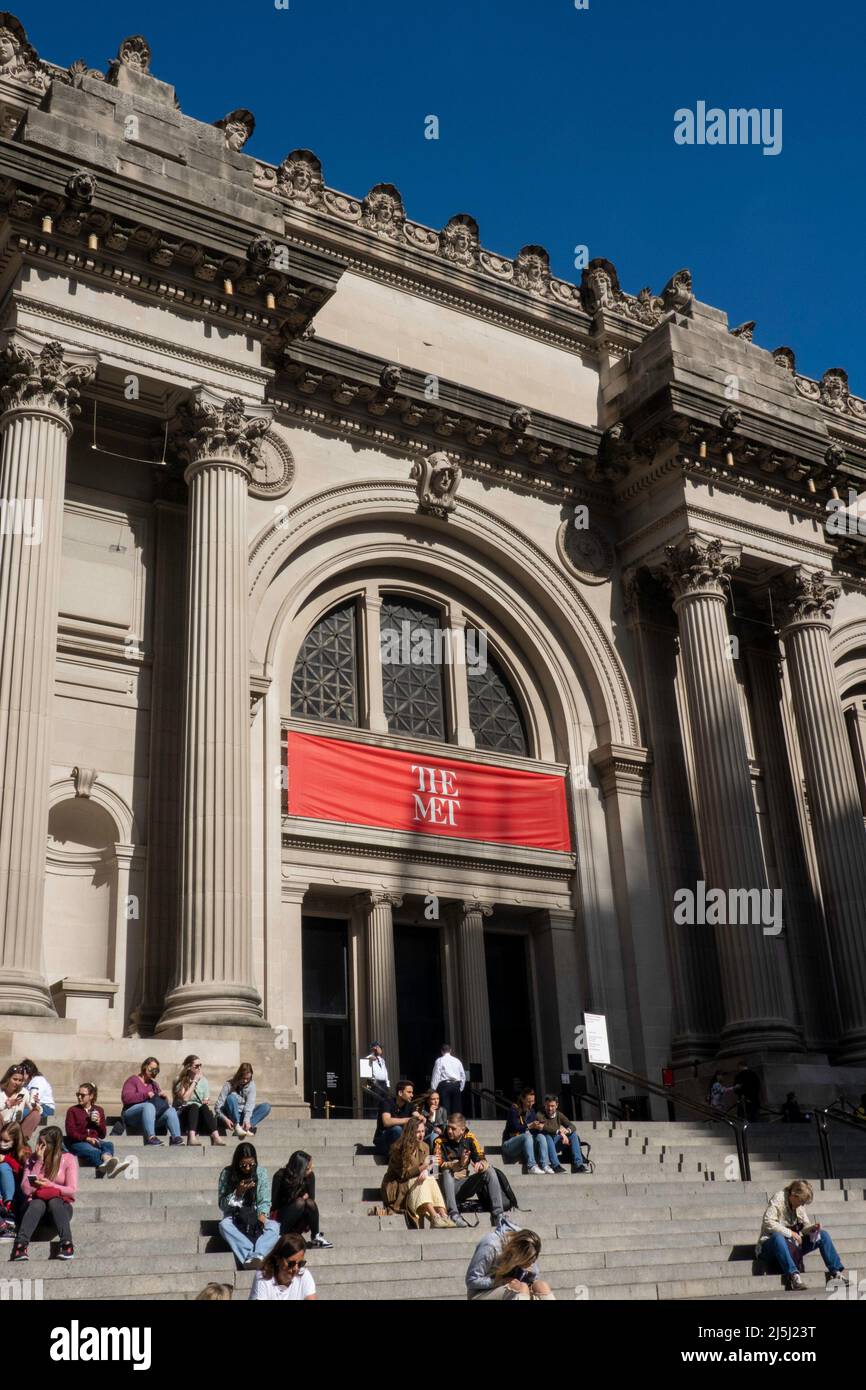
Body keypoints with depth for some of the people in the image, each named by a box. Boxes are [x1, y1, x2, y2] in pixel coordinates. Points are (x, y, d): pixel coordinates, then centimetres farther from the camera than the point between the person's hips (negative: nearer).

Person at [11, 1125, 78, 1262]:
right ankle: (21, 1244, -45)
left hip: (60, 1206, -1)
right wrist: (39, 1161, -12)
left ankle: (67, 1244, -43)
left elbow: (72, 1190, -8)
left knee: (54, 1201, -36)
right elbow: (26, 1189, -10)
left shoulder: (68, 1159, -4)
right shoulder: (32, 1159, 2)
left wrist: (50, 1185, -22)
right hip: (35, 1206, 1)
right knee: (38, 1203, -34)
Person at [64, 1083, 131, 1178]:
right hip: (77, 1143, -3)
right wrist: (86, 1138, -16)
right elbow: (70, 1132, -1)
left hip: (95, 1141, 3)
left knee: (108, 1144, -33)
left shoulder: (98, 1110, 21)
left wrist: (98, 1123, -2)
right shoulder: (72, 1110, 13)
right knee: (94, 1151, -38)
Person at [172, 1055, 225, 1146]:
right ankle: (192, 1137, -54)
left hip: (199, 1115, 3)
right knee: (194, 1106, -33)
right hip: (183, 1113, -3)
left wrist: (206, 1102, -17)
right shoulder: (180, 1081, 3)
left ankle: (215, 1137, -50)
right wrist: (194, 1082, -10)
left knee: (204, 1107, -30)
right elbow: (184, 1098, -14)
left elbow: (206, 1101, 6)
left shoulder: (204, 1080, 13)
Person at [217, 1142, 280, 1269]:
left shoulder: (261, 1172, 1)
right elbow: (222, 1205, 0)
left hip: (256, 1218, 1)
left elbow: (265, 1201, 0)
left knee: (274, 1225, -31)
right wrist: (238, 1193, -17)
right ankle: (251, 1256, -51)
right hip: (235, 1219, -1)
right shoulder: (227, 1173, -2)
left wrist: (262, 1214, -21)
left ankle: (256, 1256, -56)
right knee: (224, 1225, -36)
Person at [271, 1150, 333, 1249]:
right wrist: (301, 1198, -11)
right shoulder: (280, 1177, -17)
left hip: (299, 1221, 3)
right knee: (300, 1203, -31)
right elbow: (274, 1202, -12)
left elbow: (312, 1198, 0)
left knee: (310, 1203, -28)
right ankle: (281, 1234, -25)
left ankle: (316, 1237, -18)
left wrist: (305, 1196, -21)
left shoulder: (310, 1176, -9)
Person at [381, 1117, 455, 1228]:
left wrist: (425, 1172, -25)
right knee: (423, 1182, -32)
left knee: (431, 1180, -26)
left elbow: (426, 1169, 1)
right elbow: (403, 1174, -14)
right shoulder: (398, 1148, -12)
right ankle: (434, 1217, -48)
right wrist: (422, 1167, -26)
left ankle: (443, 1215, -43)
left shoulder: (424, 1147, 7)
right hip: (397, 1187, -5)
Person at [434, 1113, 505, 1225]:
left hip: (468, 1183, 3)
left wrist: (480, 1164, -25)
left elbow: (482, 1158, 0)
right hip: (450, 1185, -3)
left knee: (489, 1170, -16)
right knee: (446, 1172, -33)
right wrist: (459, 1164, -33)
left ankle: (497, 1214, -20)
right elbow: (438, 1166, -19)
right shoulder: (440, 1142, -7)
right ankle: (453, 1215, -39)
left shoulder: (469, 1138, 3)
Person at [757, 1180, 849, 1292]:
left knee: (823, 1235, -3)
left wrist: (812, 1228, -12)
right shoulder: (778, 1199, -15)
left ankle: (837, 1273, -8)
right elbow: (768, 1223, -25)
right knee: (777, 1237, -43)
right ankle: (794, 1276, -51)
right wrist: (790, 1233, -27)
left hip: (793, 1245, 7)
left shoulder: (800, 1205, 7)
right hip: (771, 1244, -7)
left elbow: (805, 1227, 11)